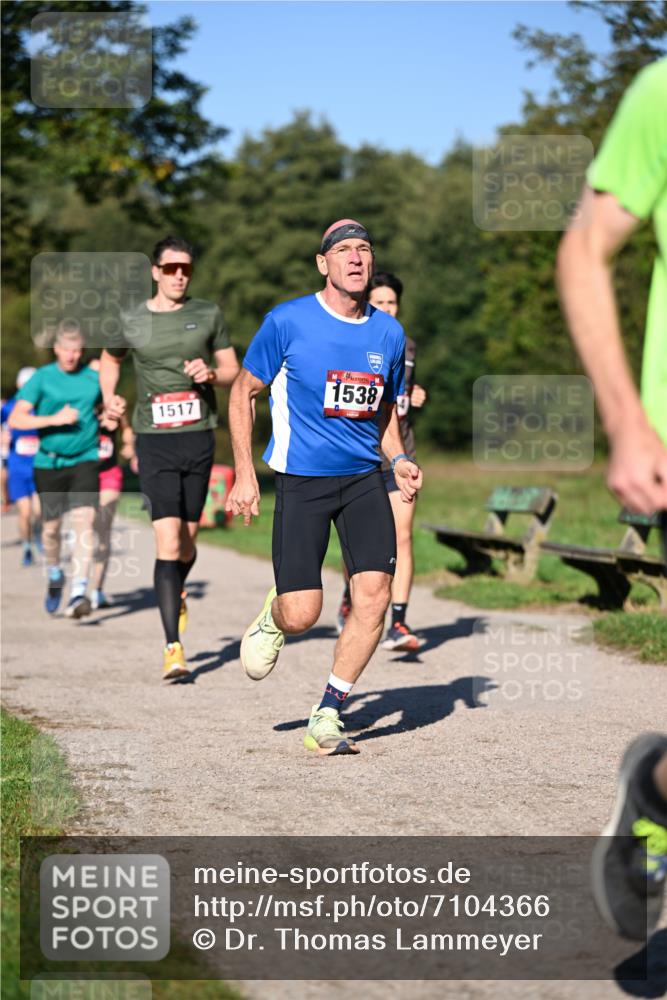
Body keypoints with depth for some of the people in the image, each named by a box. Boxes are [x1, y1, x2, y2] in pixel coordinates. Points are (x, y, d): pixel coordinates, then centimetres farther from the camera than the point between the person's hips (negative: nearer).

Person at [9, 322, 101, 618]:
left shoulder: (94, 379, 3)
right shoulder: (42, 378, -2)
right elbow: (15, 419, -9)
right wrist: (55, 419, -17)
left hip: (84, 460, 0)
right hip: (48, 462, 0)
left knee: (84, 521, -19)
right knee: (51, 527, 11)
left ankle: (78, 593, -23)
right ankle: (54, 576, 41)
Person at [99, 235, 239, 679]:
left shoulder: (208, 314, 5)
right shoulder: (131, 322, 3)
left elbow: (233, 370, 12)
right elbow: (110, 359, 23)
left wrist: (210, 373, -11)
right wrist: (109, 398, 4)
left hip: (199, 437, 2)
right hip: (154, 440, -2)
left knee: (187, 539, 11)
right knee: (168, 541, -13)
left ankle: (177, 592, 47)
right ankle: (173, 648, -13)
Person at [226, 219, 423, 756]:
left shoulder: (389, 333, 5)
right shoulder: (288, 322, -7)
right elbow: (244, 392, 2)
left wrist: (399, 459, 2)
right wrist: (245, 475, -3)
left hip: (364, 477, 4)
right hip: (302, 479, -3)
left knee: (374, 595, -13)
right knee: (302, 615, -10)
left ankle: (327, 716, 2)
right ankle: (273, 615, 30)